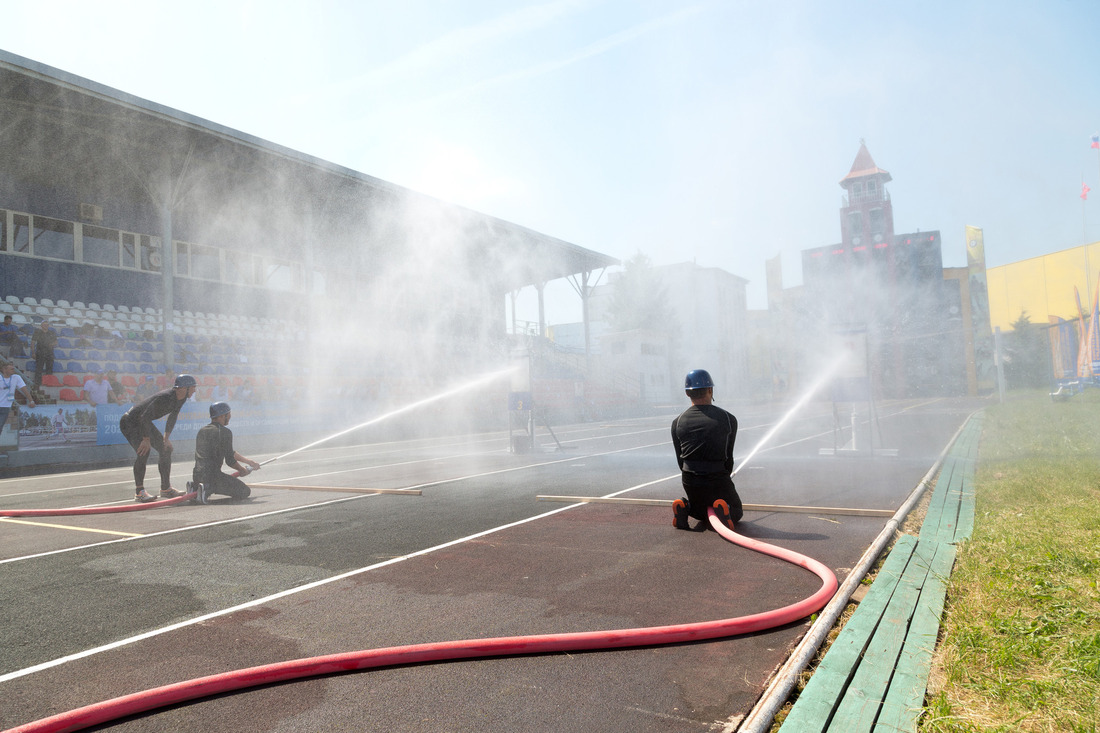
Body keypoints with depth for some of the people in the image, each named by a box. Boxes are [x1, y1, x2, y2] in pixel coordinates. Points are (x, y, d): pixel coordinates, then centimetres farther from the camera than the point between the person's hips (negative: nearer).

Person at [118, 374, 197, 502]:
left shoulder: (181, 398, -3)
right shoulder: (165, 397, -33)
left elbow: (173, 417, 10)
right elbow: (145, 417, -34)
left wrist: (166, 437, 8)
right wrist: (146, 439, -29)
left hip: (144, 423, 10)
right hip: (130, 422, -10)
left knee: (166, 448, 8)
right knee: (144, 451, -25)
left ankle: (166, 489, 16)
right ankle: (139, 491, -14)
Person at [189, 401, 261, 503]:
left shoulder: (202, 430, 18)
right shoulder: (225, 432, -8)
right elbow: (230, 461, -8)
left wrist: (248, 461, 26)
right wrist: (243, 470, 10)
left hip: (197, 476, 8)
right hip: (212, 475, -8)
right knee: (245, 491, -3)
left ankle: (195, 487, 10)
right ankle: (209, 488, -15)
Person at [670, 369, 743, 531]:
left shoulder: (677, 422, 4)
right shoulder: (728, 419, 0)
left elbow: (680, 458, 8)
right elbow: (728, 458, 4)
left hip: (689, 481, 3)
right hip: (718, 478, -3)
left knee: (702, 512, 31)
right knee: (736, 511, 22)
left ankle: (684, 508, -3)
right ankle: (723, 512, -14)